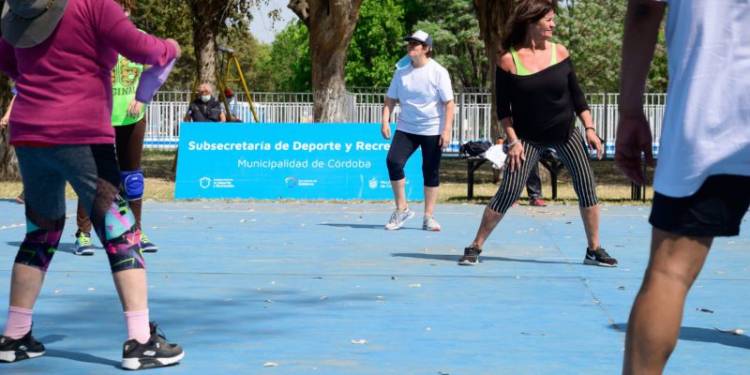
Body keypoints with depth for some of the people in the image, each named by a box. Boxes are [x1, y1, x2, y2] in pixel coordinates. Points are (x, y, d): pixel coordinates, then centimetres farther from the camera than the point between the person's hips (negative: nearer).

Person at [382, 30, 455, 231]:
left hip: (432, 130, -3)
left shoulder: (438, 72, -7)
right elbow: (390, 99, 11)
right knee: (393, 161, -16)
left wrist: (447, 130, -14)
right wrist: (385, 121, -3)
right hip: (406, 128, 3)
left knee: (431, 172, 2)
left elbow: (449, 103, -7)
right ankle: (401, 209, -4)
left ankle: (429, 216, 13)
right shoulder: (401, 72, 4)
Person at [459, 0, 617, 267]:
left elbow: (575, 93, 3)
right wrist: (513, 141, -13)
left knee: (586, 186, -1)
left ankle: (594, 250, 11)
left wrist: (589, 128, -1)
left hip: (565, 132, 3)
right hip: (529, 137, -3)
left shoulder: (559, 52, -5)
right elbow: (503, 108, -7)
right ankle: (475, 247, 1)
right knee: (508, 192, -11)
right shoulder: (508, 60, -12)